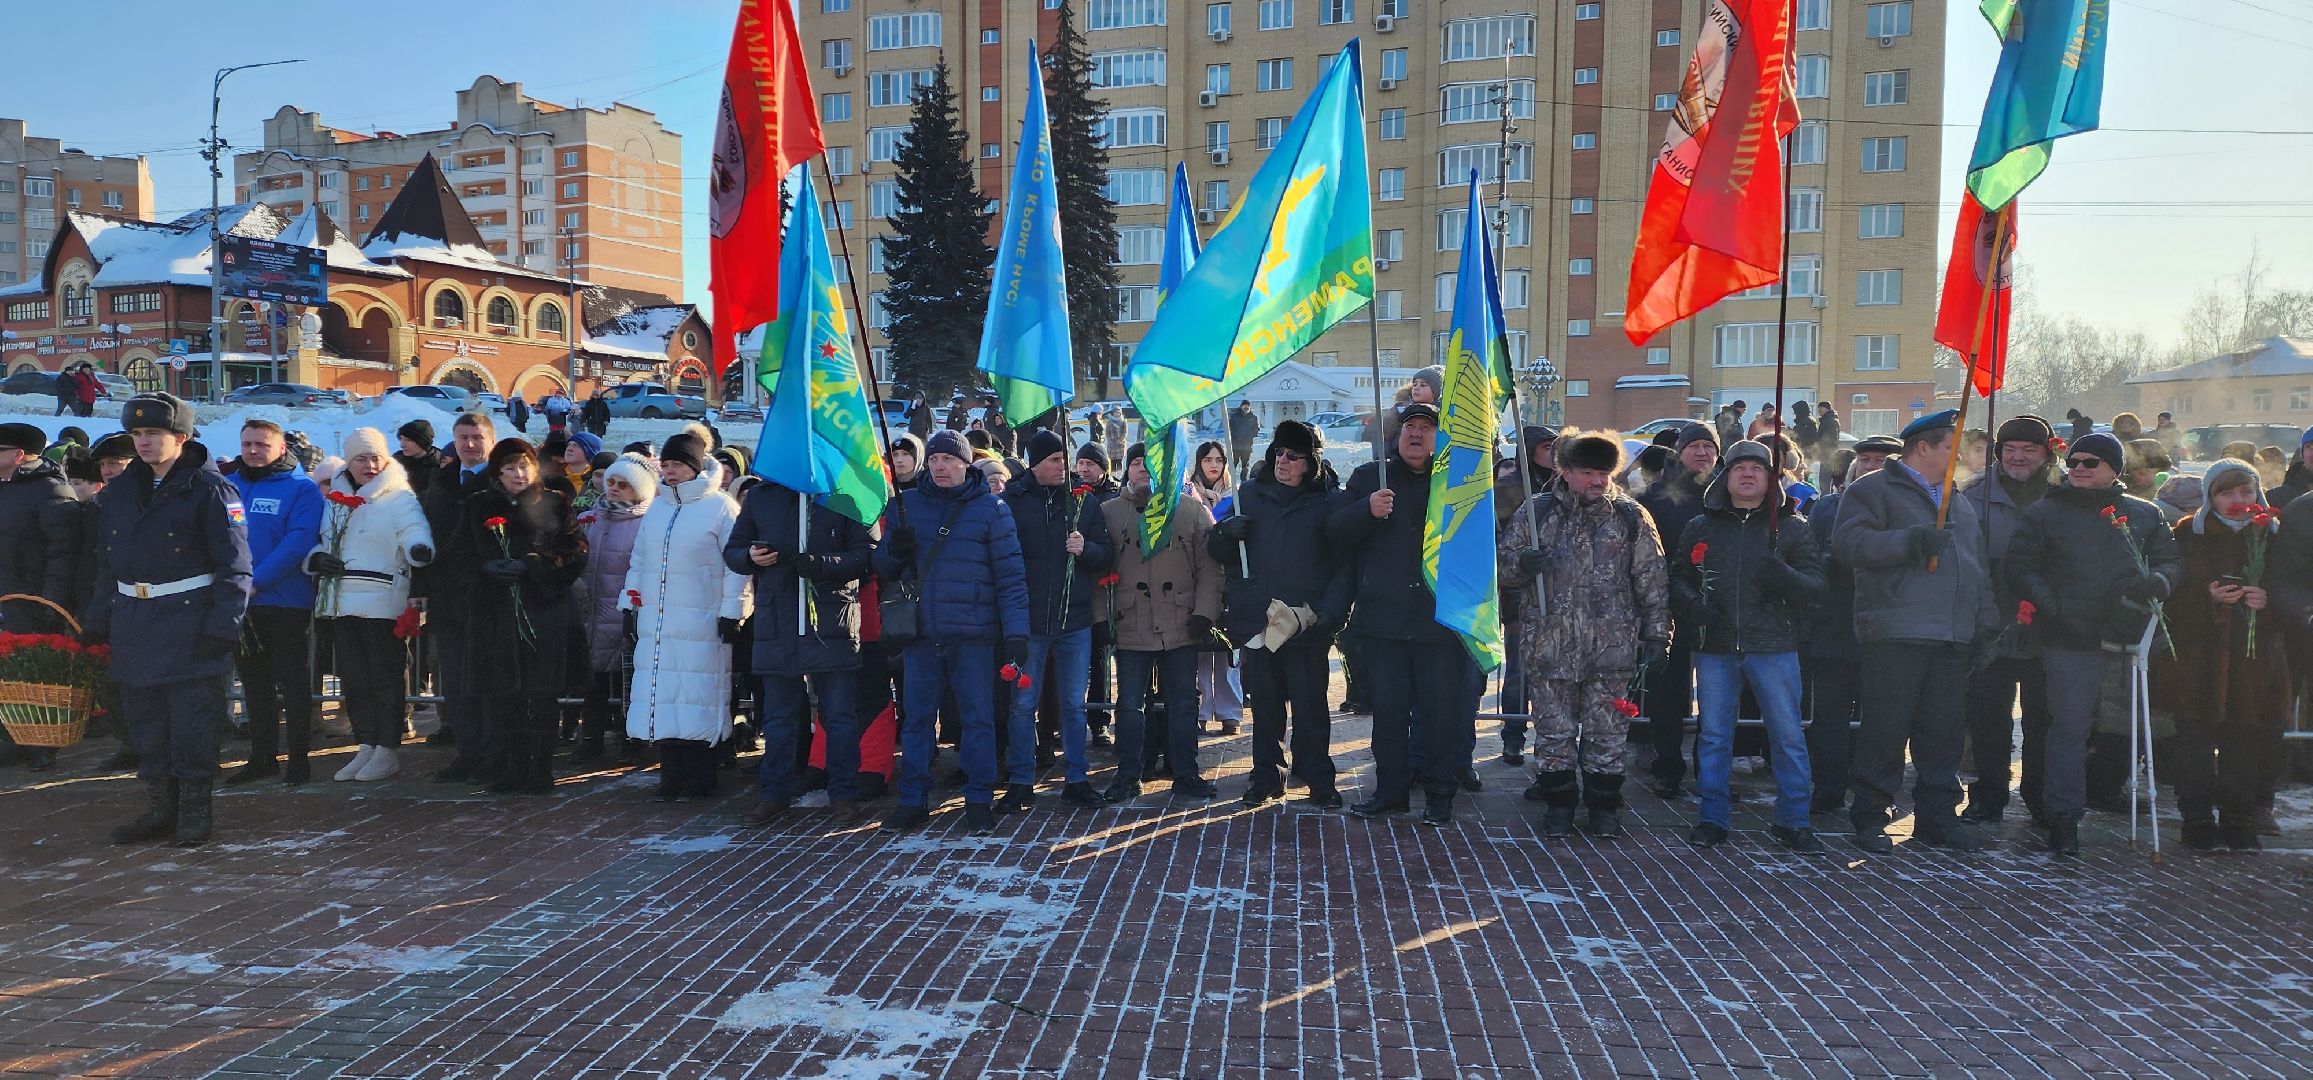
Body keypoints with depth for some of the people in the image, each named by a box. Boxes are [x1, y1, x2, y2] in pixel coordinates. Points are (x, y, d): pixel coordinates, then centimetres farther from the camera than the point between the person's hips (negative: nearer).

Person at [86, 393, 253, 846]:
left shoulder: (209, 489, -8)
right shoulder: (119, 493, 13)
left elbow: (234, 566, -11)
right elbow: (107, 565, 18)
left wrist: (223, 626, -17)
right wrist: (96, 621, 13)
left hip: (189, 621, -7)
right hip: (132, 623, 7)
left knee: (193, 720, -2)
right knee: (145, 719, 11)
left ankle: (194, 809, 9)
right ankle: (160, 806, 22)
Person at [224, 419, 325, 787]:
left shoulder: (301, 489, -6)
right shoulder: (229, 486, 9)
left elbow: (298, 542, -17)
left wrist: (257, 581, -22)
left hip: (287, 602, -5)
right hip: (242, 604, 5)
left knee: (294, 682, 2)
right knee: (254, 683, 14)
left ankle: (299, 758, 9)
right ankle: (260, 757, 24)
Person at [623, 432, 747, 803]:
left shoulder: (720, 507, -4)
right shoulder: (657, 507, 16)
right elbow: (638, 559, 21)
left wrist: (731, 612, -9)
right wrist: (629, 604, 16)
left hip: (701, 624, -6)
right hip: (656, 621, 6)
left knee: (696, 697, -4)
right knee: (661, 696, 4)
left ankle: (698, 781, 5)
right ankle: (671, 777, 12)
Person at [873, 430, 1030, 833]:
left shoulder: (990, 508, 0)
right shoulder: (907, 504, 9)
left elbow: (1010, 574, -3)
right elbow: (882, 567, 13)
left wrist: (1016, 631, -10)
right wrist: (894, 550, -11)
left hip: (973, 634, -3)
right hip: (921, 633, 3)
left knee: (978, 718, 4)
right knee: (915, 718, 8)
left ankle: (979, 799, 14)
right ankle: (912, 799, 18)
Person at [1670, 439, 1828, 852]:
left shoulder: (1791, 526, 7)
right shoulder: (1701, 527, 11)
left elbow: (1816, 586, 2)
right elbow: (1678, 577, 16)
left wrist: (1785, 577, -20)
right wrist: (1692, 602, -5)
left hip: (1773, 647, -1)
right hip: (1715, 647, 1)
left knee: (1787, 733, 0)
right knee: (1714, 734, 5)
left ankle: (1793, 821, 12)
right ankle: (1714, 818, 15)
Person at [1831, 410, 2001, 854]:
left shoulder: (1958, 502, 25)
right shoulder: (1873, 490, 1)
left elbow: (1979, 564, 27)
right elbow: (1848, 542, -14)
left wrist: (1987, 621, 14)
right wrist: (1912, 540, -21)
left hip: (1954, 637, 7)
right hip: (1897, 634, -7)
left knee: (1943, 731, 9)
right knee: (1886, 729, -6)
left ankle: (1938, 817, 18)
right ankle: (1869, 817, 2)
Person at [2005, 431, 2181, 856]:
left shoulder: (2144, 514, 14)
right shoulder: (2045, 513, 6)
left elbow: (2172, 561, 15)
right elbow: (2020, 567, 1)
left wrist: (2158, 582, -9)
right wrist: (2053, 608, -12)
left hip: (2129, 638, 3)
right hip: (2069, 641, -3)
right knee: (2070, 727, -5)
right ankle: (2063, 817, 0)